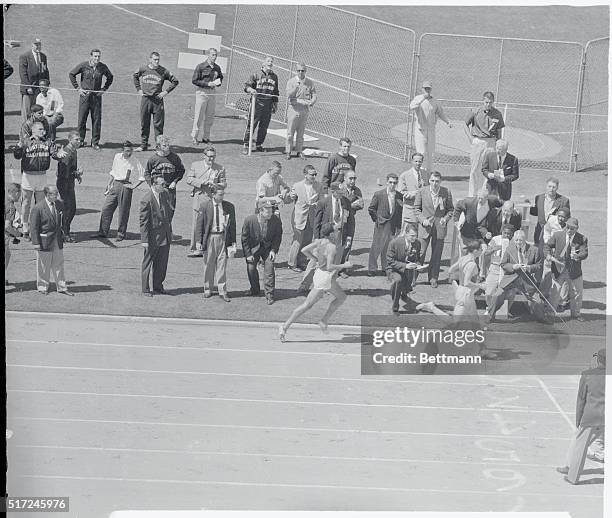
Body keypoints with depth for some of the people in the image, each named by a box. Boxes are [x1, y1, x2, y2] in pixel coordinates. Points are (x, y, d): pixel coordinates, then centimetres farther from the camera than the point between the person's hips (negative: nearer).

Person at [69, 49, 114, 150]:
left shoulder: (103, 67, 0)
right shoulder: (83, 66, -5)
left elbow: (110, 77, 18)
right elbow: (71, 74, 6)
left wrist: (104, 89, 8)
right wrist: (77, 87, 1)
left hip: (97, 96, 1)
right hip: (84, 95, -1)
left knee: (97, 120, 1)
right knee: (82, 119, 2)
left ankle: (95, 142, 9)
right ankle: (80, 140, 14)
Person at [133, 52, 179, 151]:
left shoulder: (163, 71, -4)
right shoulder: (143, 69, 2)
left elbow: (175, 81, 5)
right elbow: (135, 77, 23)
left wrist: (166, 92, -1)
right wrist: (138, 89, 14)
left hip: (157, 99, -2)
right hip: (145, 99, 2)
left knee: (158, 124, -2)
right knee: (144, 123, 7)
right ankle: (143, 145, 16)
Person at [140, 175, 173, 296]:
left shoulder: (165, 194, 4)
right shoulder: (147, 199, -19)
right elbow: (143, 221, -17)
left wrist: (170, 231, 17)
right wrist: (144, 240, -18)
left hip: (165, 236, 7)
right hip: (152, 236, -7)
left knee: (162, 264, 14)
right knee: (147, 263, 7)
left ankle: (158, 287, 27)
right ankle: (146, 289, 18)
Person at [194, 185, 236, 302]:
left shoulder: (229, 207, 2)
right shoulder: (205, 206, -4)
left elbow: (232, 225, 8)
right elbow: (199, 224, -1)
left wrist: (233, 242, 6)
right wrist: (198, 241, -4)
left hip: (223, 237, 1)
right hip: (209, 237, -1)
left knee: (222, 265, 1)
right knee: (208, 265, 9)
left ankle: (222, 291, 7)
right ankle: (208, 290, 22)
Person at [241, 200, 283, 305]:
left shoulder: (276, 220, -20)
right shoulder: (249, 220, -23)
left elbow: (278, 236, -2)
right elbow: (244, 238, -10)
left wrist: (274, 250, -12)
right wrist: (248, 254, -12)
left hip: (268, 247, 0)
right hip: (253, 247, 0)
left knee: (269, 268, -10)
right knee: (251, 268, -2)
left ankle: (269, 295, 1)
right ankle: (255, 290, 25)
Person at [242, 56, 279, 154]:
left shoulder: (274, 77, 13)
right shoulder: (257, 75, 0)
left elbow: (276, 92, 20)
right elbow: (246, 86, -3)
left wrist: (275, 105, 16)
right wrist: (251, 90, -24)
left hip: (268, 105, 4)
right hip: (257, 102, -4)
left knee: (264, 127, 7)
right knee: (251, 125, -4)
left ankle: (259, 145, 20)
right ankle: (246, 146, 1)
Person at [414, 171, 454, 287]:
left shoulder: (446, 193, -3)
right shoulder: (422, 191, -4)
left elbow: (450, 209, 8)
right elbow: (417, 208, 4)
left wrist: (445, 218, -10)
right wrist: (422, 220, -10)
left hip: (439, 227, 1)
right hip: (425, 226, -1)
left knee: (437, 254, 7)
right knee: (420, 252, -1)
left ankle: (433, 278, 20)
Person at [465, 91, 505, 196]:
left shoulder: (497, 114, 1)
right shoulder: (475, 112, -2)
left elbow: (499, 131, 8)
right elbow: (466, 124, 12)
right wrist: (470, 138, 4)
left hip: (491, 142, 0)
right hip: (477, 142, 0)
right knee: (475, 170, 3)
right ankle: (472, 195, 9)